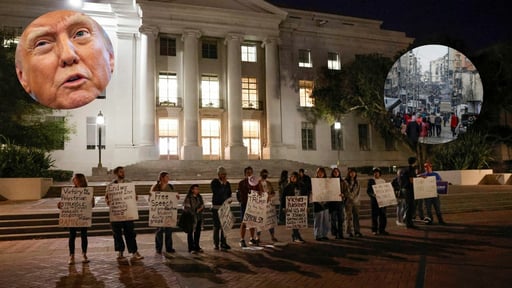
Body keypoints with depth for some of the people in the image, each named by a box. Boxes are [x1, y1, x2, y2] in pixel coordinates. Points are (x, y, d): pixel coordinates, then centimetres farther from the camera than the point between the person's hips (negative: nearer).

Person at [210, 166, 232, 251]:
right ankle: (216, 244, 5)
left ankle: (223, 243, 17)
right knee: (217, 226, -2)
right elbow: (216, 192, -18)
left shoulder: (227, 183, 11)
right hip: (216, 206, -5)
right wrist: (223, 184, -15)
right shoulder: (214, 182, -4)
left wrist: (229, 199, -2)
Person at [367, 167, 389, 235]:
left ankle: (382, 229, 13)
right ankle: (374, 230, 8)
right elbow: (368, 191, -4)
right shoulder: (371, 181, 2)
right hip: (374, 200, -4)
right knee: (375, 215, 0)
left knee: (383, 215, 3)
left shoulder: (383, 181, 14)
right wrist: (373, 195, -22)